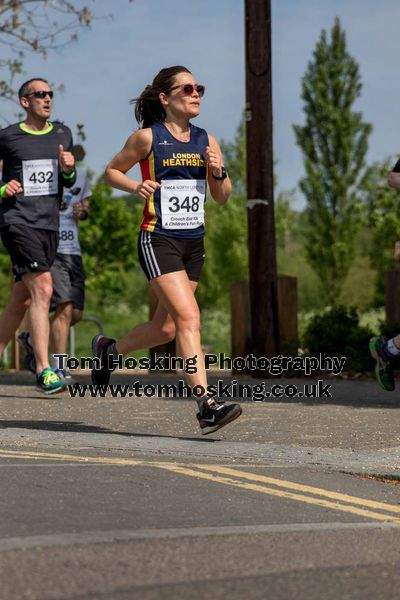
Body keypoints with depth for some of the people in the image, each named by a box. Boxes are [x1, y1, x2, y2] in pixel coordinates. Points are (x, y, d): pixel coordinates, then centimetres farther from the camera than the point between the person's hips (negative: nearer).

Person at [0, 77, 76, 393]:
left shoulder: (62, 134, 14)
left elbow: (68, 183, 19)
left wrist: (68, 169, -3)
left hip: (49, 225, 6)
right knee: (42, 289, -20)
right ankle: (44, 370, -21)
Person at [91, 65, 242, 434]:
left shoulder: (207, 142, 8)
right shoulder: (148, 137, -5)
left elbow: (222, 197, 13)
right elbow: (111, 172, 6)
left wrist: (219, 173, -7)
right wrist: (135, 186, -14)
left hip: (194, 242, 6)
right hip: (158, 240, -6)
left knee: (166, 328, 13)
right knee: (189, 317, -19)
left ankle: (109, 349, 41)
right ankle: (206, 405, -22)